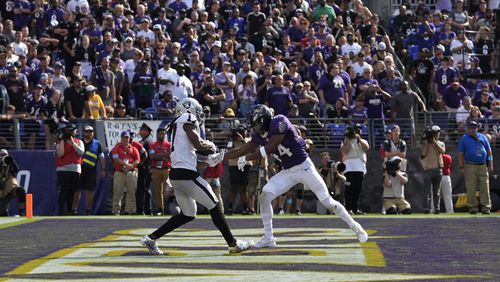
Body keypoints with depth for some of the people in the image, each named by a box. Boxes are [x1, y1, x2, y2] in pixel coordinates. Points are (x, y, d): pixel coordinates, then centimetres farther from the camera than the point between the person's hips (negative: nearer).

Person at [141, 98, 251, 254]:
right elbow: (198, 144, -10)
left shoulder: (175, 125, 21)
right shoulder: (188, 120, -5)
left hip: (175, 175, 9)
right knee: (214, 207, 0)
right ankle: (233, 244, 4)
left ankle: (151, 238, 15)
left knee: (188, 215, 17)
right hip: (187, 174, -9)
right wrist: (210, 145, 9)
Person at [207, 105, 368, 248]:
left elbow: (269, 150, -23)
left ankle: (354, 226, 16)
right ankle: (268, 239, -8)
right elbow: (243, 150, 9)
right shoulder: (260, 135, 2)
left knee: (328, 202, -4)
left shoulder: (280, 123, -21)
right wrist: (220, 157, 3)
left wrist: (246, 158, -16)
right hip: (288, 172, 7)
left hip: (304, 167, -7)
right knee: (265, 195, -12)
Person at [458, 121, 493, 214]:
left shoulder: (482, 137, 15)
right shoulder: (464, 139, 7)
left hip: (483, 166, 2)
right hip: (470, 167, -2)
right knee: (471, 189, -4)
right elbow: (460, 154, 3)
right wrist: (462, 167, -6)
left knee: (485, 188, -2)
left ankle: (486, 207, 1)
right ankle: (472, 207, 2)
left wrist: (490, 165, 8)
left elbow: (489, 151, 16)